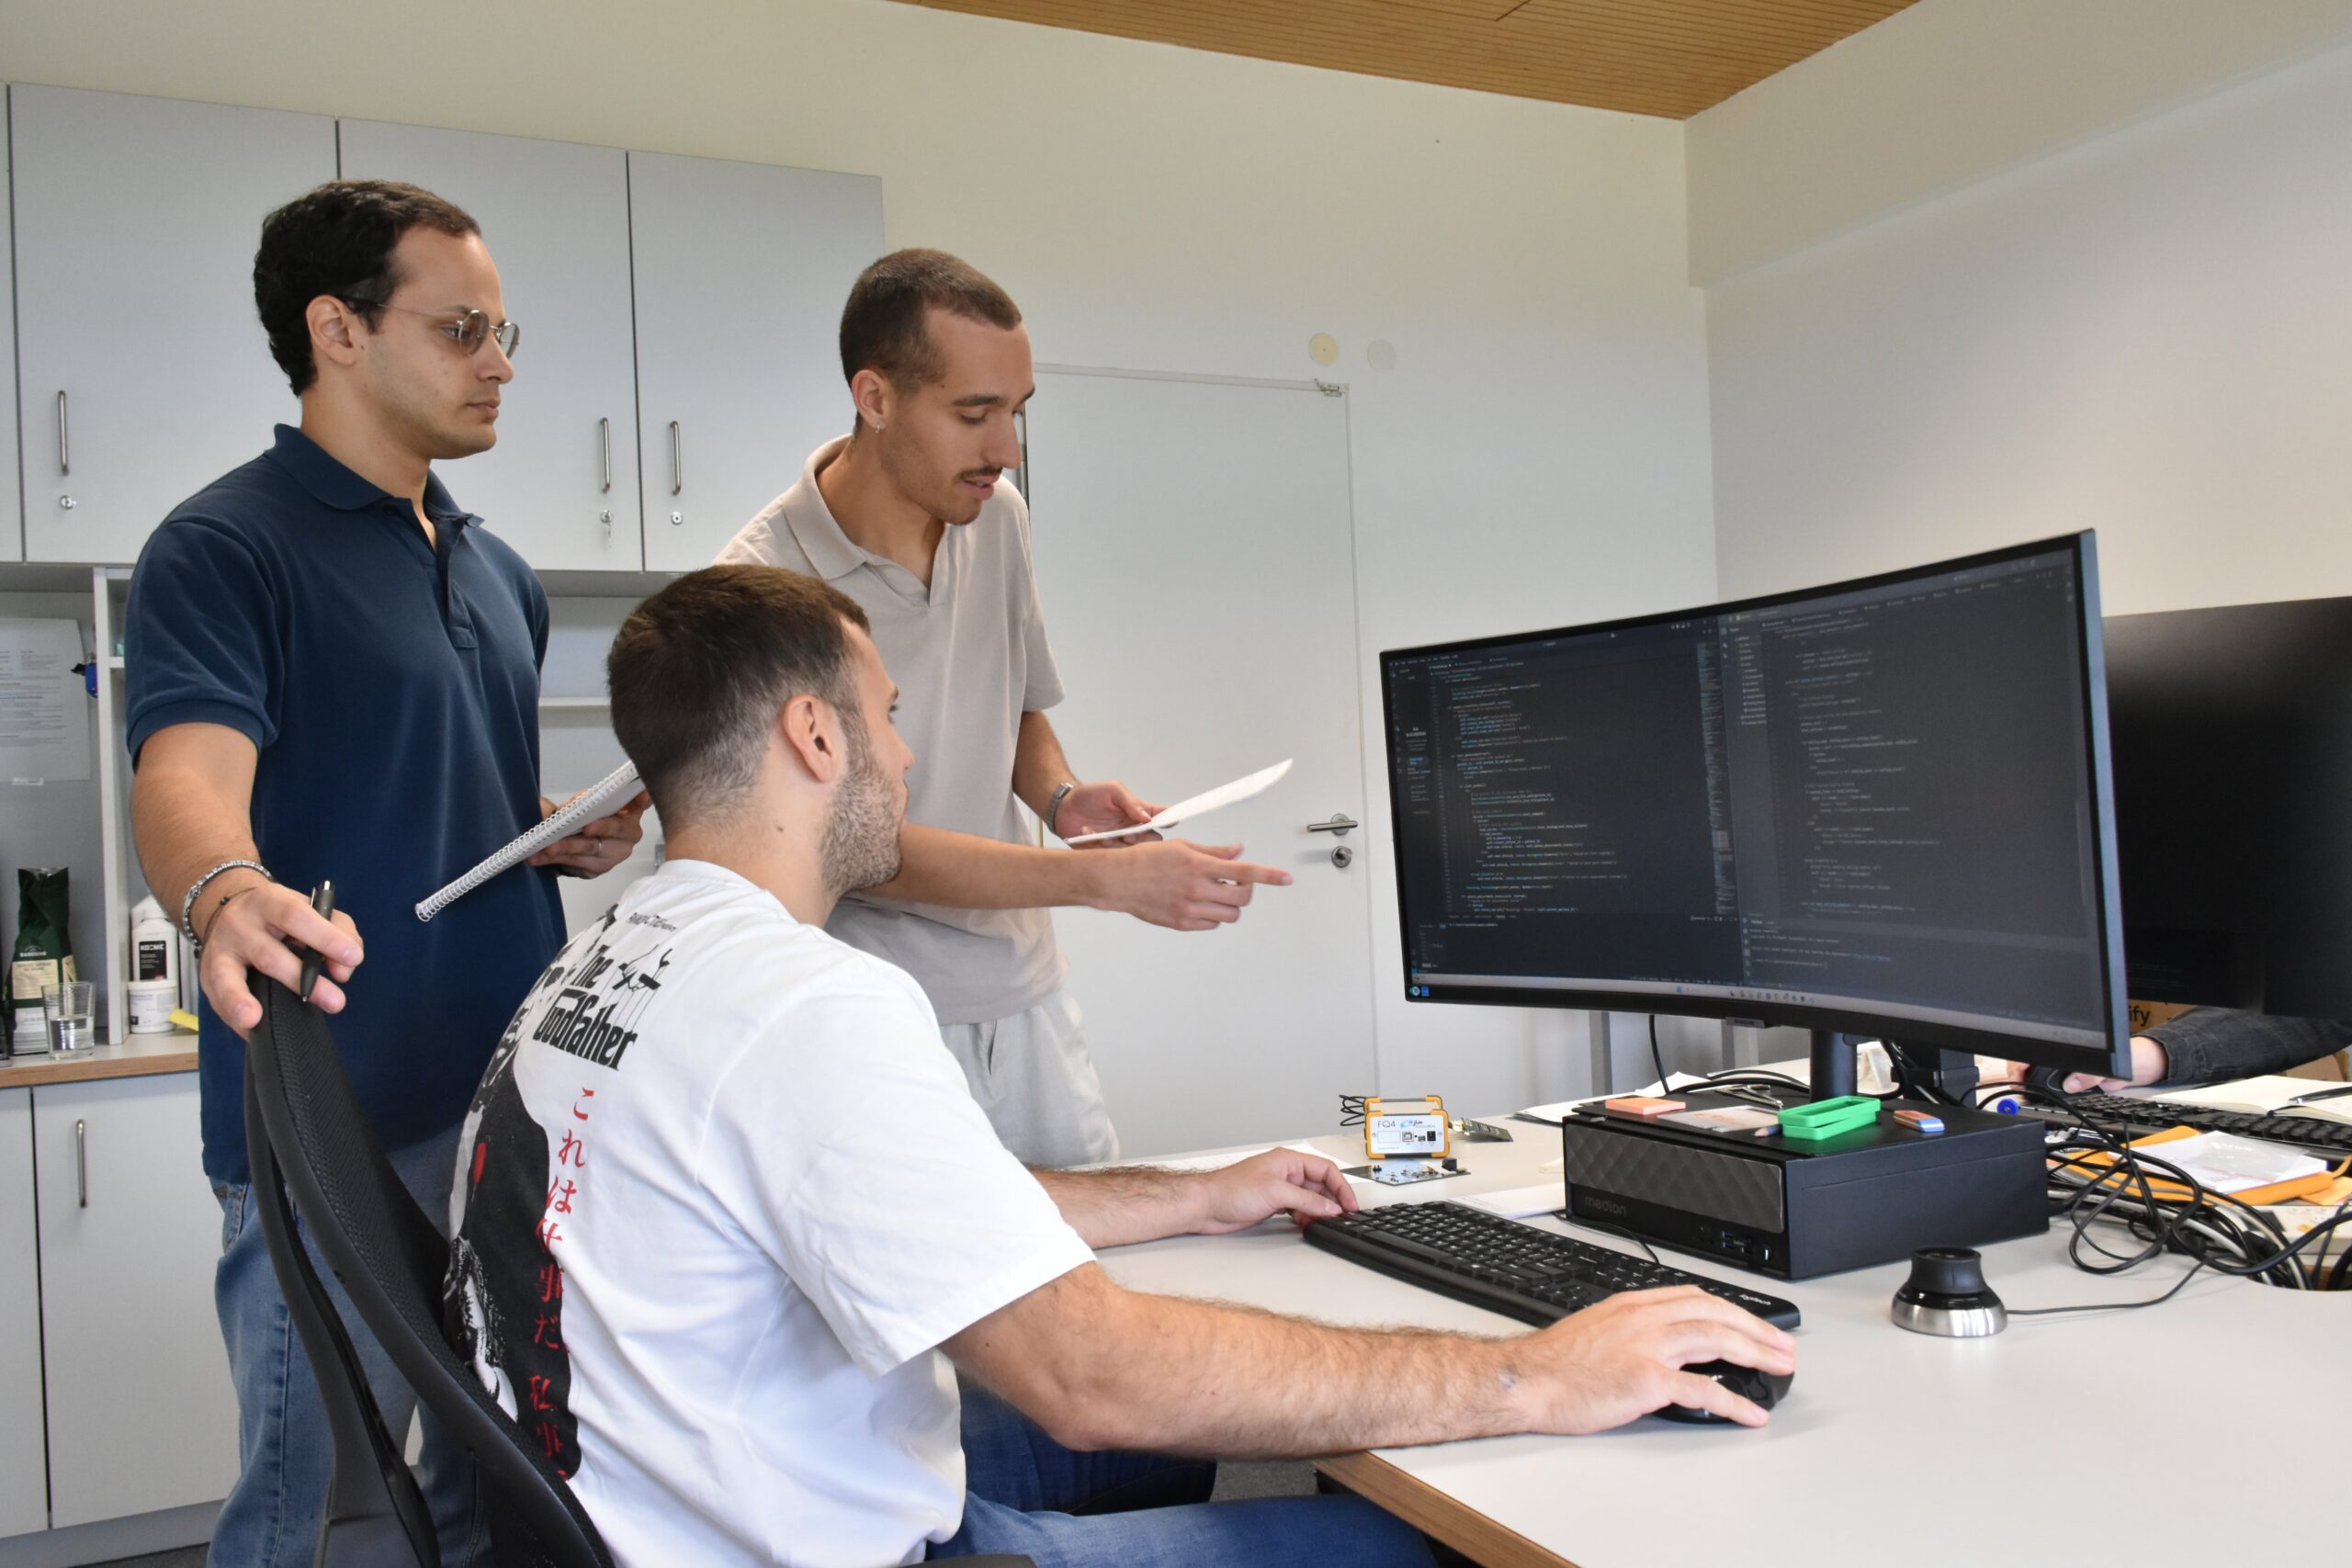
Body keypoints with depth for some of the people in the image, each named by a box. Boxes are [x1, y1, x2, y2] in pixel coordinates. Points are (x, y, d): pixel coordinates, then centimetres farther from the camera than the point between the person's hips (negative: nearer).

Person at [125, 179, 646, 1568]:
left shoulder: (500, 574, 16)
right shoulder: (226, 548, -8)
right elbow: (187, 774, -24)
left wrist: (574, 835, 4)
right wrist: (224, 893, -46)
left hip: (521, 1105, 7)